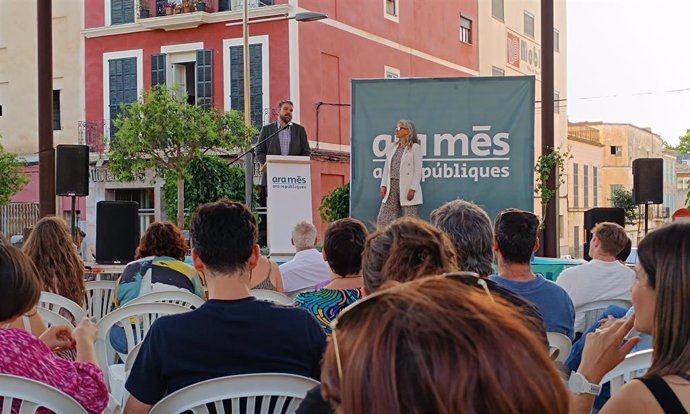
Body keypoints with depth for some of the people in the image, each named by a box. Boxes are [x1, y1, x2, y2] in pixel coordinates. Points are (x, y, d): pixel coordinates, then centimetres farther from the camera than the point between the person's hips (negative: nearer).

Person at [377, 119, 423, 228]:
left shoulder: (415, 147, -2)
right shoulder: (392, 147, 15)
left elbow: (418, 169, -7)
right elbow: (386, 167, 15)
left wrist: (413, 189, -15)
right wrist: (383, 185, 4)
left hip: (406, 187, -6)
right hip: (391, 185, 6)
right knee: (383, 219, 1)